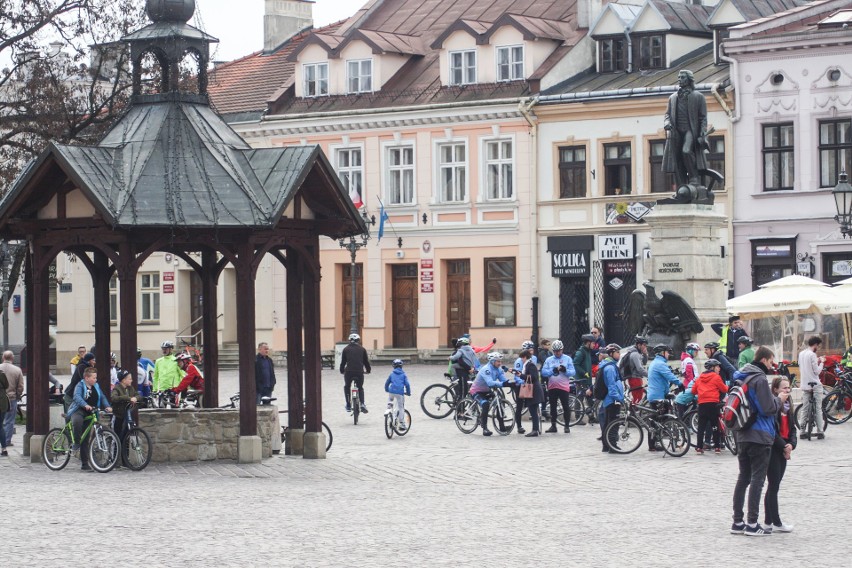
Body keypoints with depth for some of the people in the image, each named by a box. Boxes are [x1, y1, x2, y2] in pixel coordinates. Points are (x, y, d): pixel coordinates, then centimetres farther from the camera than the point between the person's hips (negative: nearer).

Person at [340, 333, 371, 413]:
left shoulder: (346, 349, 8)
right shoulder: (362, 349, 10)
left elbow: (343, 361, 12)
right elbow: (366, 361, 15)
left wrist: (342, 371, 27)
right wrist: (368, 370, 31)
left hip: (349, 372, -1)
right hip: (359, 372, 1)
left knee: (347, 387, 24)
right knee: (360, 388, 20)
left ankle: (348, 405, 15)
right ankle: (362, 404, -3)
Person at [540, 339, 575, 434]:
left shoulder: (567, 359, 3)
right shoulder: (549, 360, 9)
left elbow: (572, 372, -4)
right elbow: (544, 372, -1)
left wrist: (565, 370, -23)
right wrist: (553, 371, -17)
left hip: (564, 387, -3)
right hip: (552, 387, 3)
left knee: (566, 407, -2)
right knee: (553, 407, 9)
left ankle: (567, 426, 7)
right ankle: (553, 426, 18)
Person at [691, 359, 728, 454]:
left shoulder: (699, 378, 13)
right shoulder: (716, 377, -1)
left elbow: (693, 390, 16)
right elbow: (724, 389, 4)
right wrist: (727, 387, 26)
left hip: (701, 404, 4)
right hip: (713, 403, -4)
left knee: (701, 426, 6)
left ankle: (699, 447, 2)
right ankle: (717, 447, 5)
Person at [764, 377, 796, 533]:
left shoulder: (787, 406, 13)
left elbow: (792, 428, 14)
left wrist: (791, 444, -3)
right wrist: (783, 446, -15)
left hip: (783, 450, 8)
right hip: (772, 450, -8)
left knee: (773, 486, 11)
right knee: (774, 486, -6)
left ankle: (768, 521, 16)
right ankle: (776, 523, -4)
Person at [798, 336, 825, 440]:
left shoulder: (801, 354, 9)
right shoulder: (812, 355, -15)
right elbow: (817, 371, -15)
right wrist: (821, 362, 1)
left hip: (805, 385, 7)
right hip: (815, 385, -7)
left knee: (805, 409, 8)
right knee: (818, 409, 0)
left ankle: (803, 431, 6)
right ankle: (820, 432, -1)